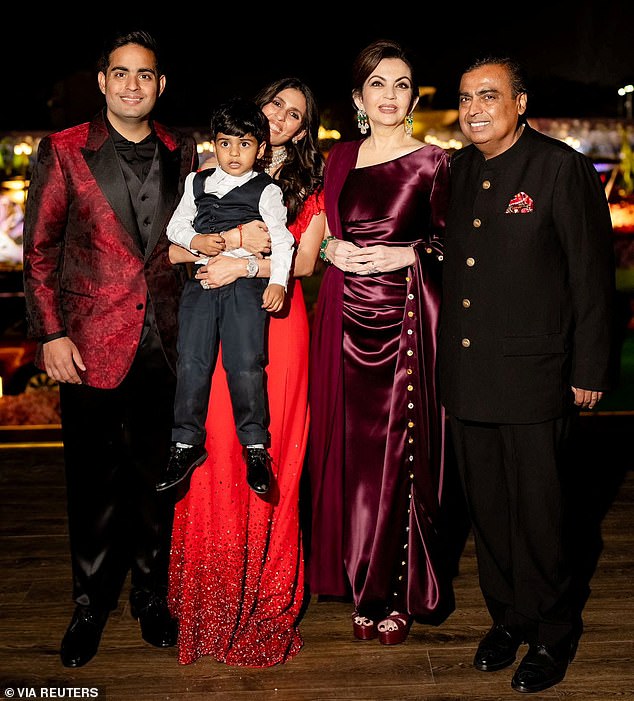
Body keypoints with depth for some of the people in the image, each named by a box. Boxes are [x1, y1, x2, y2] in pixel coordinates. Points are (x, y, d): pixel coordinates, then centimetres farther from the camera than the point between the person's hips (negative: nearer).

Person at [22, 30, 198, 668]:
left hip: (166, 344, 2)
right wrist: (51, 334, -7)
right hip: (91, 345, -2)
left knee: (158, 478, 11)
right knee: (94, 484, 7)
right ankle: (90, 606, 26)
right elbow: (39, 249, 0)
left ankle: (151, 596, 29)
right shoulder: (64, 151, 0)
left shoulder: (183, 153, 8)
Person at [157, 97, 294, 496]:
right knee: (192, 363, -1)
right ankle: (188, 444, 10)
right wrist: (195, 241, -3)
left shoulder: (267, 190, 6)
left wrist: (277, 282, -14)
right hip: (201, 282, 3)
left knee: (246, 364, -10)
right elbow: (176, 226, 18)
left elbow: (281, 239, -1)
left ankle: (256, 447, 1)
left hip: (247, 285, -3)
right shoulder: (198, 184, 17)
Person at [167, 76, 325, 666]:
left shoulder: (307, 181, 13)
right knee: (218, 449, -3)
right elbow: (174, 247, 5)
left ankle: (264, 603, 14)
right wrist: (235, 238, -11)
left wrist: (244, 265, -13)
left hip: (277, 324, 0)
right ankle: (215, 604, 12)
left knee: (270, 453, -1)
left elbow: (305, 260, 2)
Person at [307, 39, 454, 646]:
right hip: (348, 318, 4)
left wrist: (406, 255, -14)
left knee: (401, 457, 1)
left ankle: (399, 593, 17)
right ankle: (363, 588, 22)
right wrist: (330, 249, -1)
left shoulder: (432, 163, 1)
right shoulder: (340, 160, 12)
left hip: (406, 317, -3)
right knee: (352, 454, 7)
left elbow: (448, 245, 2)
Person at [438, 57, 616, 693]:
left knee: (537, 513, 5)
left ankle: (552, 636, 25)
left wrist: (590, 370, -7)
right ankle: (507, 617, 33)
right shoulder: (459, 169, 11)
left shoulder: (561, 168, -7)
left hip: (532, 378, -5)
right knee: (486, 509, 15)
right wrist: (446, 359, 11)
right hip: (466, 377, 6)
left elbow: (592, 274, -7)